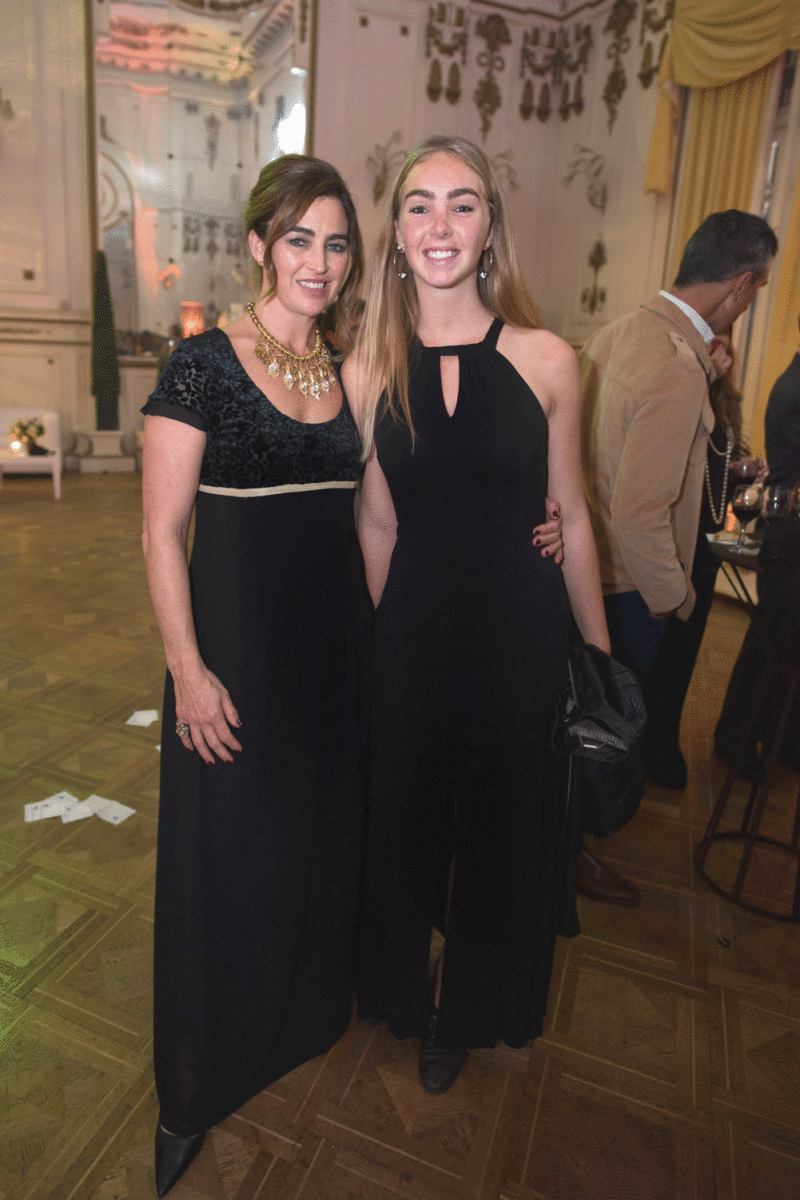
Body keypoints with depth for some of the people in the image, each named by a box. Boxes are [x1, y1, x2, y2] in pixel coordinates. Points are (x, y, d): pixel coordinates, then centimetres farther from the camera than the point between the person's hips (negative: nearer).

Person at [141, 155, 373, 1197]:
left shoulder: (347, 372, 9)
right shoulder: (203, 364, -8)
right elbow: (162, 530, -10)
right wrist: (188, 671, -15)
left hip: (338, 637, 6)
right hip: (236, 637, -5)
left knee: (324, 838, 19)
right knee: (230, 856, 8)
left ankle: (310, 1019, 46)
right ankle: (195, 1092, 33)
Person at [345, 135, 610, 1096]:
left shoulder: (547, 361, -6)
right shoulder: (366, 372, -3)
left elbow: (570, 514, 0)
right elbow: (377, 525, 2)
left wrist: (599, 652, 5)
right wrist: (378, 637, 5)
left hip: (519, 634, 0)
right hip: (410, 635, 1)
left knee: (504, 825, 17)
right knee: (406, 821, 18)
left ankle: (474, 1008, 49)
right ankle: (405, 998, 50)